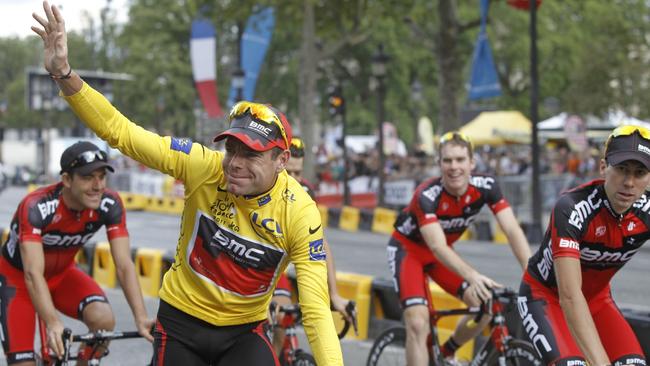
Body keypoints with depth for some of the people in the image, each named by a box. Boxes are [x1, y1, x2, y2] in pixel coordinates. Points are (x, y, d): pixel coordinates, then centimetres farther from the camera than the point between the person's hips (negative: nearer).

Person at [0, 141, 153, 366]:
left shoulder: (110, 206, -22)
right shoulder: (36, 207, -34)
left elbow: (124, 265, -25)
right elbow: (33, 274, -42)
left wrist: (141, 318, -39)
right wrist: (53, 324, -56)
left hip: (61, 274, 3)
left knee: (103, 319, -27)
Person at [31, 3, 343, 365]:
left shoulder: (300, 212, -20)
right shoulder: (206, 167, -20)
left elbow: (316, 308, -21)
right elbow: (120, 131, -21)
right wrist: (65, 74, -33)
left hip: (244, 332, -1)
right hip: (181, 323, 1)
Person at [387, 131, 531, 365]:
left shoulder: (485, 186, -21)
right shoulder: (427, 195, -33)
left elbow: (512, 230, -27)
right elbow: (437, 248, -42)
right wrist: (473, 276, -58)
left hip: (442, 252, 5)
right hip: (407, 249, -5)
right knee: (418, 324, -21)